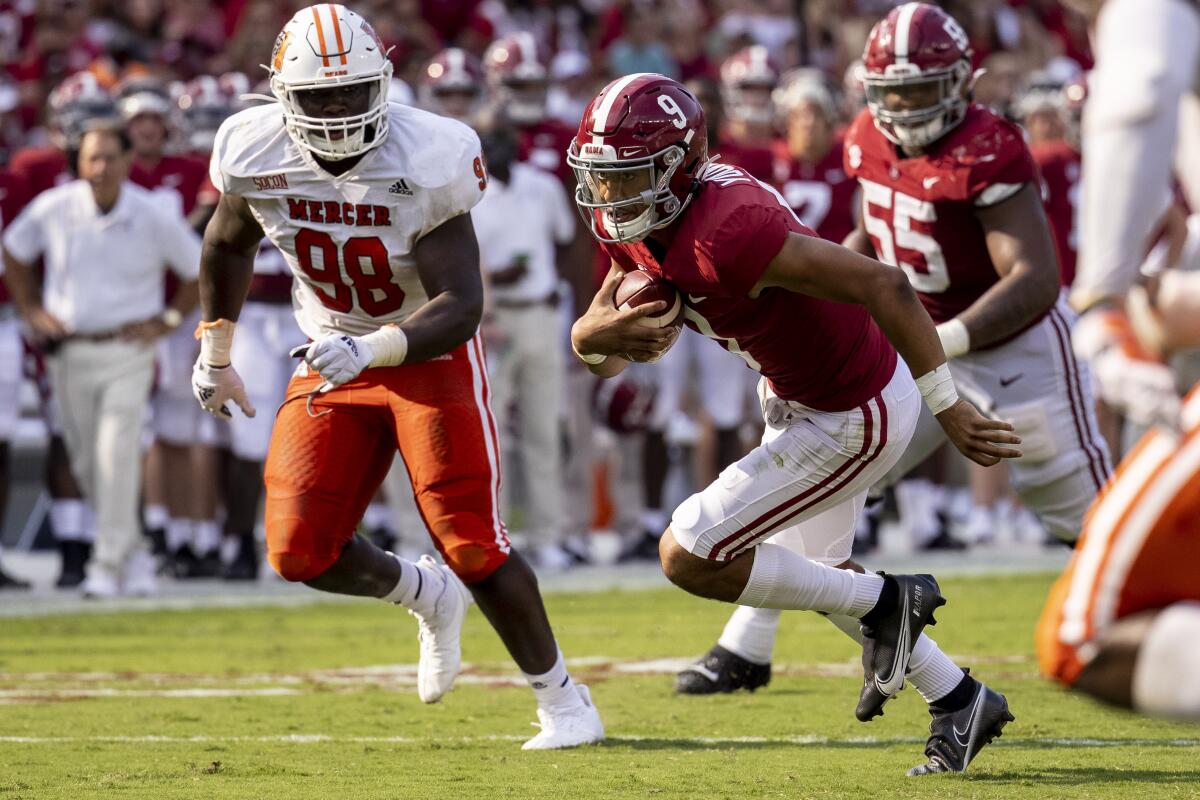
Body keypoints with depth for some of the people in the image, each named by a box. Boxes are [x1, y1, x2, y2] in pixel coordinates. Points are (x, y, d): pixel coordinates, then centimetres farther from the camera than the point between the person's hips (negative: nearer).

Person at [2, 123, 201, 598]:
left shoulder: (153, 217, -8)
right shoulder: (54, 208, -4)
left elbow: (199, 269, 5)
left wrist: (168, 319, -1)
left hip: (128, 350, -3)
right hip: (69, 354, 3)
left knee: (116, 454, -14)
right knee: (87, 464, 8)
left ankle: (109, 566, -11)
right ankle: (134, 552, 24)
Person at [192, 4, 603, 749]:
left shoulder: (426, 164, -26)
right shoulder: (256, 156, -12)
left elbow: (462, 305, -30)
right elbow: (229, 245, 11)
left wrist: (373, 349, -45)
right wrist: (216, 353, 19)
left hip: (433, 353, -4)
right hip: (336, 357, 4)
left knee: (471, 546, -13)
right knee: (301, 552, -7)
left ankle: (563, 700, 5)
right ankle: (429, 597, 23)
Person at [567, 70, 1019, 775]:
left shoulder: (727, 231, -35)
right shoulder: (631, 222, -7)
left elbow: (882, 285, -35)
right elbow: (591, 344, 1)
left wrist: (948, 408, -31)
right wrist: (601, 334, -24)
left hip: (852, 419, -10)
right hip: (797, 395, 10)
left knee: (689, 558, -10)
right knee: (815, 573, 27)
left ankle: (884, 603, 7)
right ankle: (963, 702, 42)